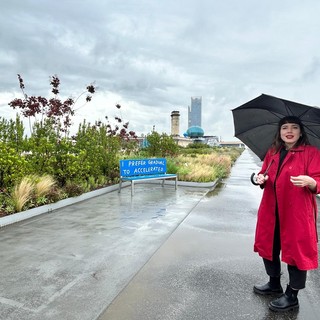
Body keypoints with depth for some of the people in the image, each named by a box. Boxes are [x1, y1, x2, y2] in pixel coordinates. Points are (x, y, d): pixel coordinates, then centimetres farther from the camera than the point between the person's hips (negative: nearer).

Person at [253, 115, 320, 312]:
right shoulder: (272, 152, 11)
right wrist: (261, 178, -4)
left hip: (297, 211, -6)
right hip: (272, 210, 6)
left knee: (296, 249, 4)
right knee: (269, 245, 16)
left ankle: (292, 296, 23)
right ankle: (274, 284, 39)